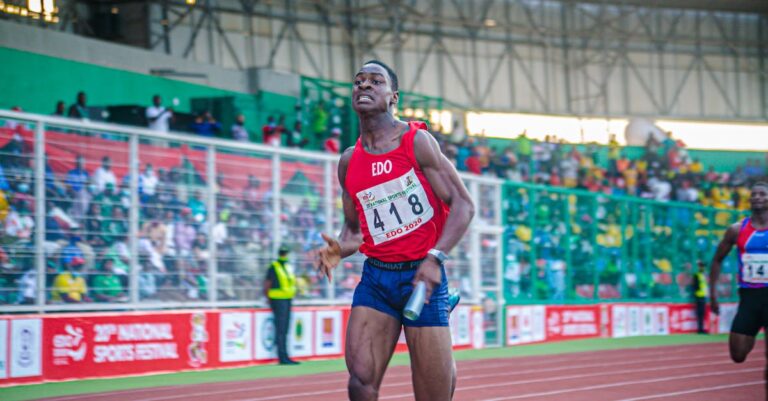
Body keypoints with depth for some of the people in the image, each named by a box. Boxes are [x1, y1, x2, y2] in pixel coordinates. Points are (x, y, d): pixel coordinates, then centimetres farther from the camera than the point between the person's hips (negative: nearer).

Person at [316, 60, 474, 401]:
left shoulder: (416, 142, -5)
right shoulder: (349, 162, 9)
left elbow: (462, 205, -8)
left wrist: (436, 257, -21)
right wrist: (339, 249, -4)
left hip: (420, 275, -4)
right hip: (375, 277, 4)